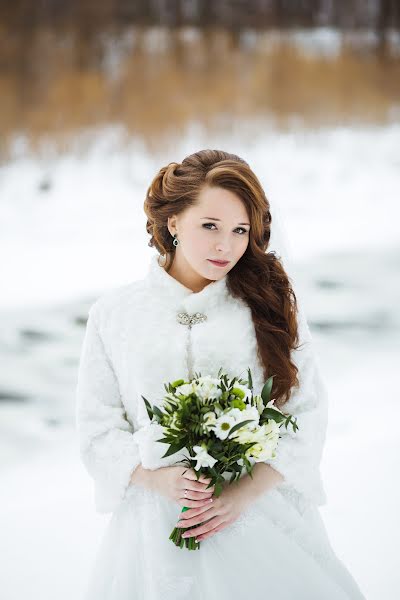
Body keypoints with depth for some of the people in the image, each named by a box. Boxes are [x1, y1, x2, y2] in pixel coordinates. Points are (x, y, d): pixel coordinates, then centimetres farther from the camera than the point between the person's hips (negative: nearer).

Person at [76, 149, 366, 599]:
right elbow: (98, 430, 2)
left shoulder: (272, 304, 3)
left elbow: (308, 415, -2)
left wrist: (245, 493, -14)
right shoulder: (113, 314, 3)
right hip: (158, 525, 0)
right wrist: (159, 479, -15)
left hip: (263, 510, 0)